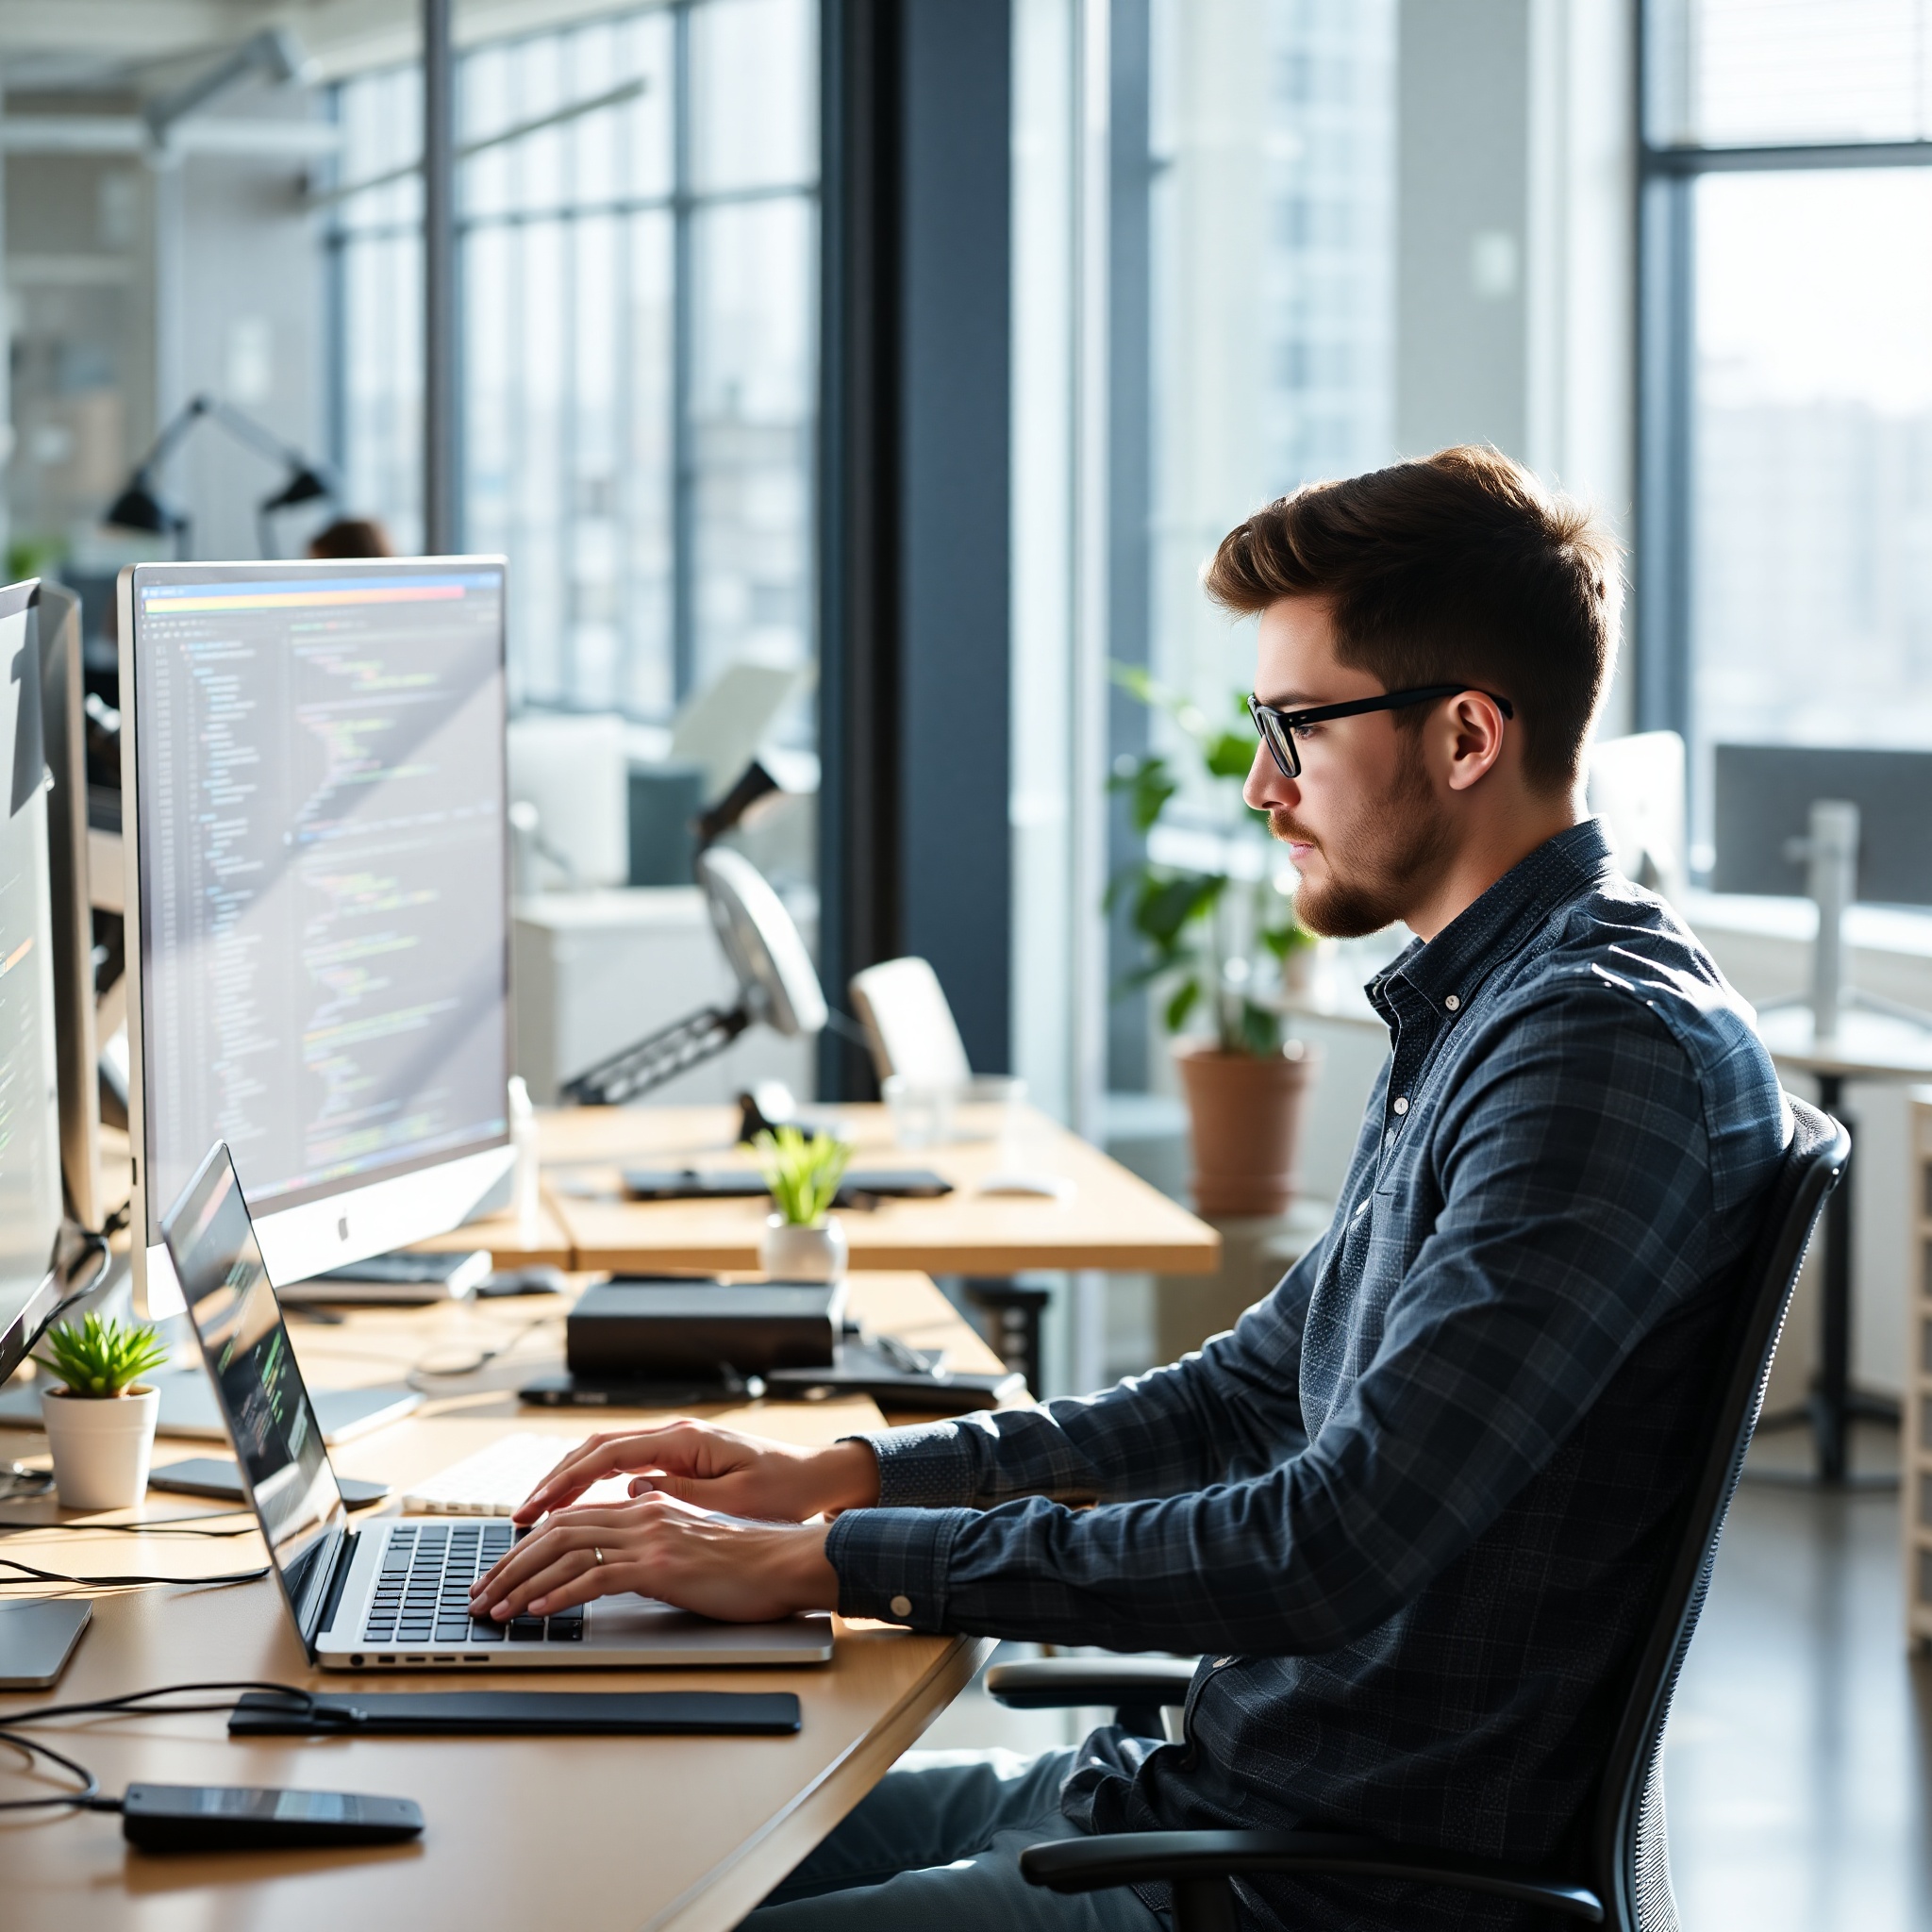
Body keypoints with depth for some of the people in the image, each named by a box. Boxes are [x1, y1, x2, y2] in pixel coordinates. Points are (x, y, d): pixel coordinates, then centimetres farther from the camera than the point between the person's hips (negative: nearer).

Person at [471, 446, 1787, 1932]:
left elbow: (1334, 1546, -27)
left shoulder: (1612, 1049, -21)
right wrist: (836, 1474, 11)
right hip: (1210, 1787, 10)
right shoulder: (1474, 1014, 14)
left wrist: (824, 1561, -22)